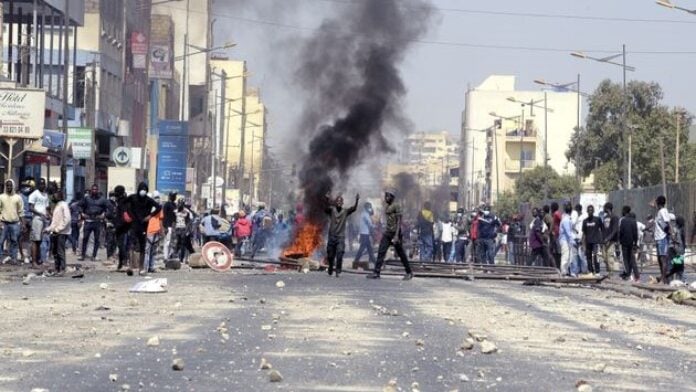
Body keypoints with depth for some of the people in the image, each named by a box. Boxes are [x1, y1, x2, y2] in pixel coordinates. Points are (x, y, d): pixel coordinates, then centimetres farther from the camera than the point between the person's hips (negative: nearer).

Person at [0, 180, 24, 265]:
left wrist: (21, 222, 4)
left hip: (15, 223, 1)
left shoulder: (18, 197, 6)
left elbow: (20, 211, 8)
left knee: (14, 241, 3)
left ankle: (12, 257, 9)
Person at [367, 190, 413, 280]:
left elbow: (399, 221, -16)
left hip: (394, 232, -8)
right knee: (381, 252, -3)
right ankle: (376, 272, -6)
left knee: (401, 253, -1)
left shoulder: (396, 207, -10)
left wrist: (396, 235, -23)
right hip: (387, 232, 8)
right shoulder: (387, 207, 15)